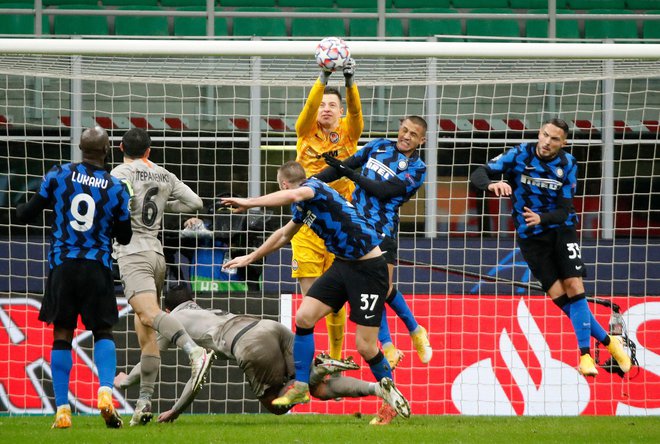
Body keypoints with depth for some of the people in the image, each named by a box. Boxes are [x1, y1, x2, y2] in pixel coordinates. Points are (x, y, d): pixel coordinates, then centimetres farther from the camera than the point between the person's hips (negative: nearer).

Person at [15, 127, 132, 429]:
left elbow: (25, 215, 4)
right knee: (103, 333, 12)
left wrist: (20, 209, 27)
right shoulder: (117, 189, -1)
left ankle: (62, 411, 1)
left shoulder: (58, 176, -2)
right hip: (98, 268, 0)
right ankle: (105, 391, -13)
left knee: (62, 336, 6)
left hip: (63, 267, 0)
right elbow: (124, 237, 9)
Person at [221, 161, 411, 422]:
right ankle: (300, 388, 7)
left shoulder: (314, 186, -15)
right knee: (304, 317, -2)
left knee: (365, 346, -8)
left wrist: (250, 203, -40)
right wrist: (250, 258, 40)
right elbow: (284, 235, 32)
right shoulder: (303, 206, 14)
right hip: (342, 264, 9)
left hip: (369, 267, -9)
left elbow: (293, 195, -40)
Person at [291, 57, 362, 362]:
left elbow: (355, 111, -12)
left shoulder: (348, 132, 7)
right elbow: (309, 107, -12)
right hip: (307, 223, -1)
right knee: (309, 298, -6)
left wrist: (350, 82, -30)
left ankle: (336, 360, 14)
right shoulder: (307, 131, 6)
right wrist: (323, 80, -29)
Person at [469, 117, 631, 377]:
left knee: (574, 288, -15)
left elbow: (564, 210, -11)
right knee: (559, 296, -7)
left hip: (561, 229, 0)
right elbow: (478, 175, -17)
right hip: (530, 236, 0)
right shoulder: (519, 156, -10)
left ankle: (585, 355, -8)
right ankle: (607, 340, 6)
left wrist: (541, 218, -32)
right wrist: (492, 184, -40)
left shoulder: (568, 165, -7)